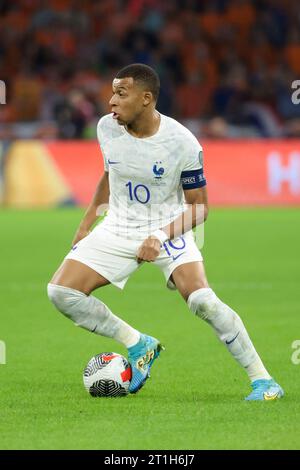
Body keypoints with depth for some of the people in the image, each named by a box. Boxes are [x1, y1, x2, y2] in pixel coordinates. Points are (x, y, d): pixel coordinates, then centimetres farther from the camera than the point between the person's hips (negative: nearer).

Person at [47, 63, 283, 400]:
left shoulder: (182, 143, -19)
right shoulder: (107, 128, -6)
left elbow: (198, 206, -11)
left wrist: (162, 236, -24)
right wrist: (86, 224, 13)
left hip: (169, 230, -5)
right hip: (117, 230, 5)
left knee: (202, 301, -27)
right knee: (60, 292, -12)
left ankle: (262, 380, -13)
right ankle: (138, 345, 5)